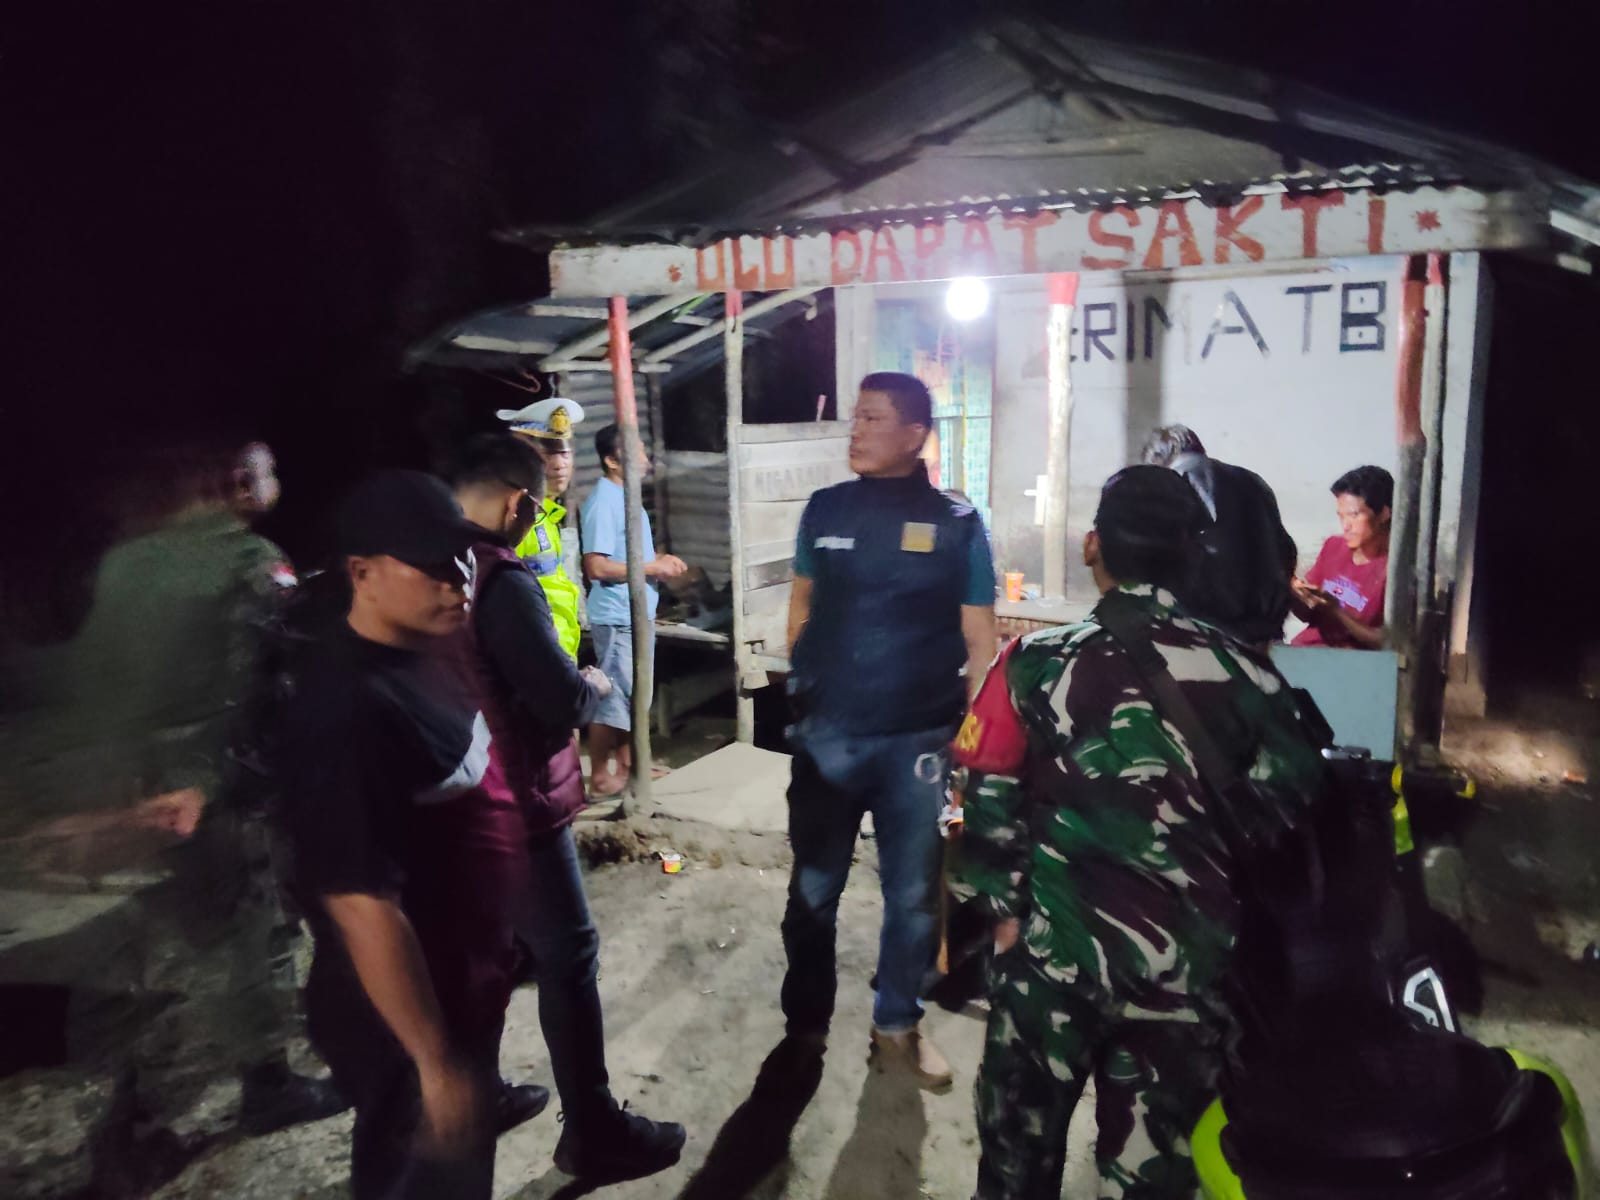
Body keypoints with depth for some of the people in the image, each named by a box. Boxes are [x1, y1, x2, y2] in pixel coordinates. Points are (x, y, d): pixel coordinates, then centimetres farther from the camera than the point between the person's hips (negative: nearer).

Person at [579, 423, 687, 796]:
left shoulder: (625, 495, 12)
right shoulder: (603, 502, -18)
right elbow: (596, 566, -25)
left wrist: (660, 559, 6)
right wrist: (652, 568, -19)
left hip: (638, 612, 10)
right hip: (616, 617, -10)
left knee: (633, 693, 17)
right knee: (614, 696, -2)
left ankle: (627, 765, 29)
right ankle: (599, 776, 9)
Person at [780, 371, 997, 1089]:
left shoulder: (957, 524, -3)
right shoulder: (824, 509, 2)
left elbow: (979, 641, 0)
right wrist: (804, 689, 7)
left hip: (919, 741, -1)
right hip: (826, 735, 1)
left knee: (913, 895, 13)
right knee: (812, 891, 13)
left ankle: (897, 1026, 34)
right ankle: (804, 1027, 33)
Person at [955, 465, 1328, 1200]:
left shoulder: (1036, 663, -11)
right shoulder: (1246, 674, -5)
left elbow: (987, 805, -9)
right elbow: (1291, 814, 1)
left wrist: (1006, 906, 6)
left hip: (1053, 945, -1)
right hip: (1189, 958, 2)